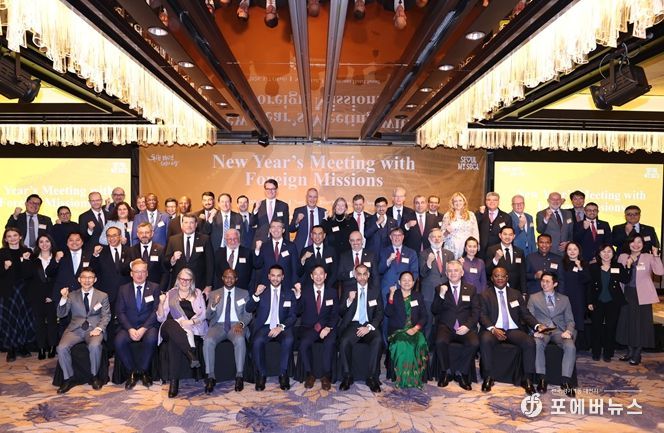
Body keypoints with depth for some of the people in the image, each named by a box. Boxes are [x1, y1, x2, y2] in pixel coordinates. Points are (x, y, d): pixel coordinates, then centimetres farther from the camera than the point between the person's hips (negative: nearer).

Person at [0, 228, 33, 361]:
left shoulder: (27, 252, 5)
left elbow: (28, 274, -2)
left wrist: (25, 260, -15)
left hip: (22, 289, 1)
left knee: (23, 317, 3)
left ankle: (23, 346, 18)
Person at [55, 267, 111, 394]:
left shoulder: (102, 296, 11)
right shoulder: (72, 295, 15)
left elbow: (106, 316, 5)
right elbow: (61, 314, 8)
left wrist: (99, 328, -14)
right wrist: (64, 298, -8)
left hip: (94, 329, -2)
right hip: (75, 329, 2)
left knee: (94, 346, -33)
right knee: (61, 348, -26)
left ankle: (95, 376, -9)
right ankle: (68, 378, -6)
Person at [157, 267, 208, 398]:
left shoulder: (197, 293, 20)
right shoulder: (170, 294, 21)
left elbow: (203, 314, 9)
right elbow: (161, 318, 13)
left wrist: (191, 321, -11)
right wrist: (161, 303, -3)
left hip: (193, 327, -1)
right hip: (172, 328, 1)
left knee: (173, 338, -36)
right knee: (170, 324, -38)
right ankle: (192, 354, -43)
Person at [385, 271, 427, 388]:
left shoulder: (418, 296, 17)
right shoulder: (393, 295, 12)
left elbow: (424, 316, 9)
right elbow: (388, 313, -3)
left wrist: (416, 328, -10)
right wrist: (391, 295, -12)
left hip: (414, 330, 2)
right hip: (396, 330, -1)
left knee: (420, 343, -32)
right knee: (401, 344, -35)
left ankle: (415, 378, -22)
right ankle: (402, 379, -25)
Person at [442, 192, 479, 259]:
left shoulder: (471, 215, 10)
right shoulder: (447, 215, 7)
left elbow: (475, 233, 11)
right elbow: (442, 234, 10)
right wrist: (447, 232, -10)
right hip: (452, 248, -1)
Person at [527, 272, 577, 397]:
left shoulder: (564, 299, 18)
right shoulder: (533, 298, 14)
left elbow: (570, 320, 13)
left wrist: (568, 331, -9)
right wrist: (535, 330, -15)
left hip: (559, 331, 2)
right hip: (541, 331, -1)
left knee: (570, 347, -30)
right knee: (537, 344, -35)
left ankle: (565, 381, -23)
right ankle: (541, 379, -25)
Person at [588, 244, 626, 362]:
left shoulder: (618, 267, 3)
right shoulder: (593, 267, 0)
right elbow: (589, 286, -1)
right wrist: (589, 302, -4)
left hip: (613, 302, 1)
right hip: (597, 302, 0)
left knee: (611, 328, 6)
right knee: (597, 327, 6)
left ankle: (608, 353, 18)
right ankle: (596, 353, 18)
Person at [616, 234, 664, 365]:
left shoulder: (648, 257, -2)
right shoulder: (622, 257, 5)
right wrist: (627, 266, -13)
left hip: (642, 295, -3)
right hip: (627, 294, 3)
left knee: (641, 323, 3)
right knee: (627, 322, 9)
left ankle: (637, 354, 15)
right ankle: (630, 351, 24)